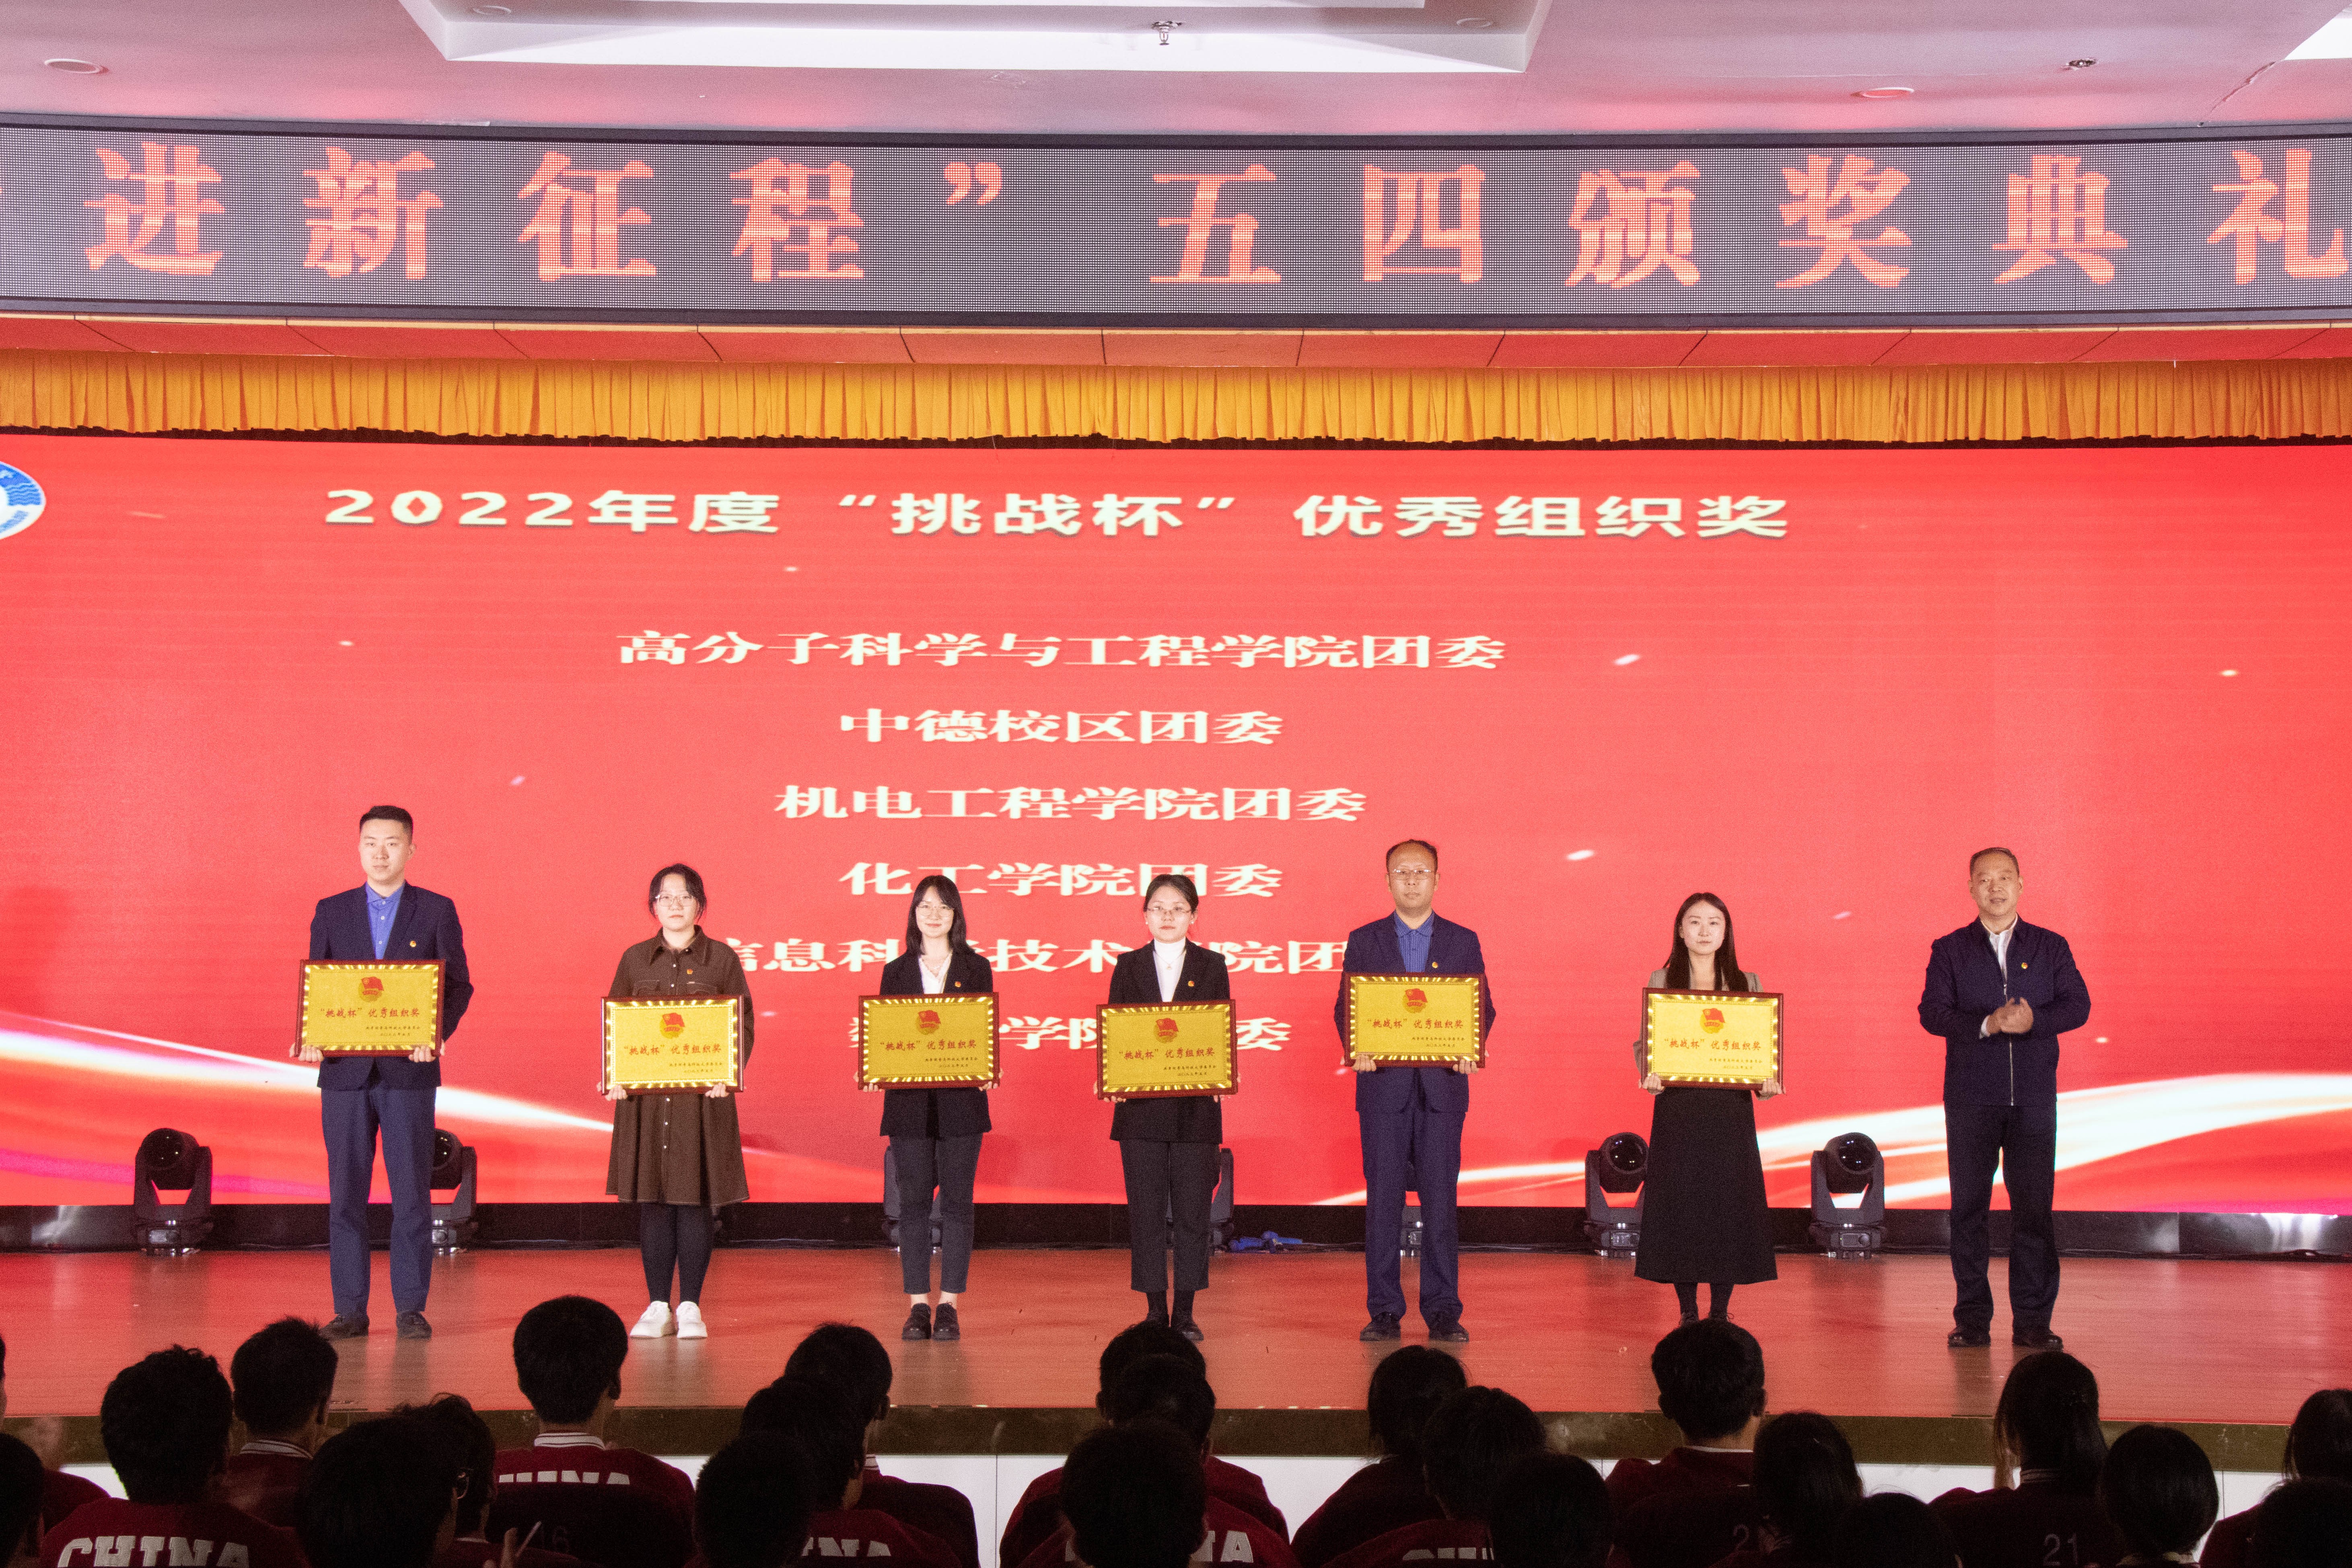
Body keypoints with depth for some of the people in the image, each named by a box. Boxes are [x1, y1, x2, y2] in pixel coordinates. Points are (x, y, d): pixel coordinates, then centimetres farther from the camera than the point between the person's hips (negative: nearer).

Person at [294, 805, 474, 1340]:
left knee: (412, 1192, 0)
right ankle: (350, 1309, 10)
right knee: (345, 1193, 4)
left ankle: (411, 1308, 7)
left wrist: (437, 1036, -14)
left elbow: (459, 984, 3)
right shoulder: (331, 912, 10)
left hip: (408, 1071, -2)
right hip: (345, 1071, 2)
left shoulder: (437, 911, 5)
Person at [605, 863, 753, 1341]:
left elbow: (742, 1023, 1)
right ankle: (658, 1306, 11)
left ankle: (691, 1307, 7)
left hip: (702, 1096, -2)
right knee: (652, 1199, 3)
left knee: (695, 1199, -1)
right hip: (644, 1095, 2)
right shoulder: (635, 960, 10)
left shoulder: (722, 959, 4)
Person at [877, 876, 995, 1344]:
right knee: (913, 1202, 1)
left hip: (960, 1099, -1)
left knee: (957, 1201, 0)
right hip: (910, 1100, 1)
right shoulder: (896, 972, 10)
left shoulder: (976, 969, 6)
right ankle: (918, 1307, 7)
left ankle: (949, 1306, 6)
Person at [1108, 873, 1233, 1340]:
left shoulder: (1212, 966, 6)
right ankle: (1155, 1309, 11)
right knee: (1146, 1207, 2)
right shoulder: (1129, 966, 8)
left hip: (1196, 1104, -1)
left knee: (1192, 1208, 1)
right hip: (1141, 1103, 1)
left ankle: (1185, 1311, 10)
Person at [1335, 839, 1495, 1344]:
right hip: (1383, 1084, 0)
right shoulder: (1364, 941, 8)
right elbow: (1345, 1007, 4)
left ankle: (1443, 1311, 7)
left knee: (1440, 1198, 0)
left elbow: (1483, 1008, 6)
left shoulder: (1463, 941, 9)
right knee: (1383, 1198, 1)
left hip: (1442, 1084, 0)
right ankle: (1384, 1311, 7)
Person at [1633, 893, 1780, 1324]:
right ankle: (1688, 1313, 8)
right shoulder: (1661, 982, 6)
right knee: (1678, 1203, -2)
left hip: (1730, 1110, 1)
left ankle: (1721, 1312, 9)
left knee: (1729, 1203, -1)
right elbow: (1645, 1042, 4)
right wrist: (1649, 1075, -15)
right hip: (1677, 1107, -1)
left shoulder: (1746, 983, 8)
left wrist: (1767, 1083, -11)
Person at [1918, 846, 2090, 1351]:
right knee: (1969, 1208, 2)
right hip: (1970, 1098, 0)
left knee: (2034, 1207, 0)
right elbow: (1932, 1013, -4)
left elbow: (2078, 1006, 1)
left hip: (2034, 1099, 0)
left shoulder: (2050, 947, 9)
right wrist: (1987, 1024, -19)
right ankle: (1972, 1319, 9)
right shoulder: (1949, 950, 6)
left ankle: (2032, 1320, 6)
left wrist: (2035, 1020, -17)